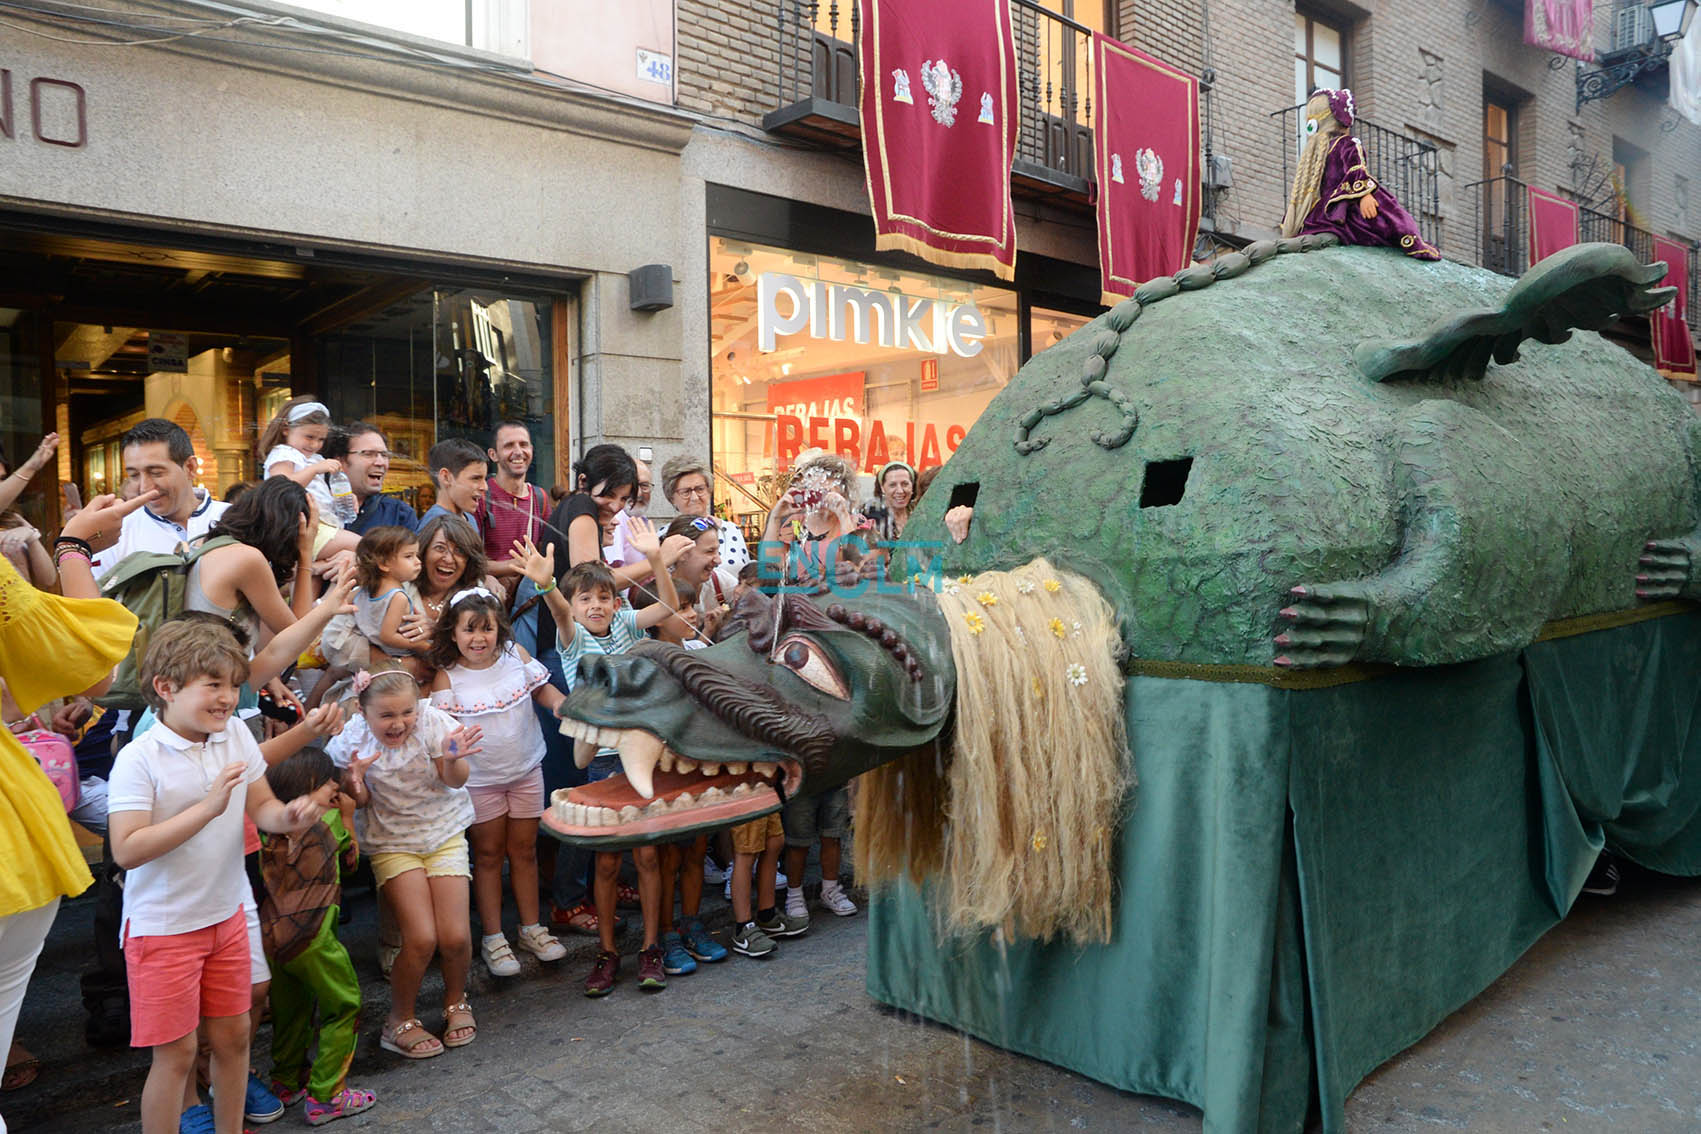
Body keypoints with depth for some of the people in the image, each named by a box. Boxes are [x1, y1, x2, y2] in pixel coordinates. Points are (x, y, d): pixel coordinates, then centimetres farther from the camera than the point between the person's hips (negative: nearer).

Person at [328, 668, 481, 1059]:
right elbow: (359, 802, -3)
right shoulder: (352, 740, -13)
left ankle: (455, 1001, 25)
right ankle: (400, 1020, 11)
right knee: (421, 938, -14)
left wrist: (451, 758, -36)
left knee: (455, 937, -6)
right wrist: (353, 781, -25)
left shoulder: (431, 721, -17)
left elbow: (455, 782, -14)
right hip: (392, 843, -1)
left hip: (445, 833, 1)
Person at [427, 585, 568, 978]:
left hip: (526, 770, 2)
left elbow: (542, 688, 6)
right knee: (489, 854, 10)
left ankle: (531, 927, 28)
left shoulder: (515, 655, -5)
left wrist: (559, 702, -13)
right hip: (479, 779, -2)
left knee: (524, 849, 13)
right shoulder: (447, 677, -12)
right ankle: (492, 937, 23)